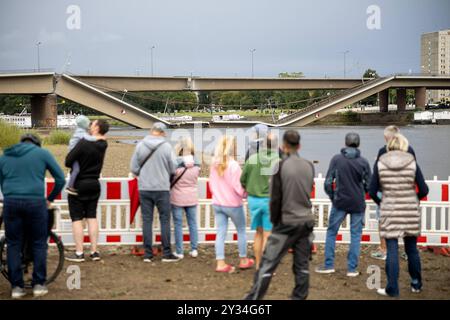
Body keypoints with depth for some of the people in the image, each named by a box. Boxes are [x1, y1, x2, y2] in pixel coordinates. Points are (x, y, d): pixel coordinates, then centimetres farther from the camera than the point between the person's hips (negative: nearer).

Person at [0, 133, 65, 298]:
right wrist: (50, 199, 17)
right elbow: (60, 178, 7)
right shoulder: (42, 153, 8)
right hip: (35, 203, -2)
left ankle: (16, 287, 10)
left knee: (13, 245, 9)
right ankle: (39, 284, 10)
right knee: (39, 244, 9)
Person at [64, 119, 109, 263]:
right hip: (94, 184, 6)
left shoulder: (84, 143, -21)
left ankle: (79, 253, 0)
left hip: (79, 185, -6)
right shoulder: (102, 145, -1)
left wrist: (76, 166, 0)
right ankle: (94, 251, 11)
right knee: (92, 217, 11)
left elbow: (68, 161, -19)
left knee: (76, 218, 1)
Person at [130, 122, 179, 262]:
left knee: (147, 220, 8)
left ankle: (148, 254, 9)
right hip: (162, 188, -2)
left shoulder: (140, 145, -3)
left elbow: (134, 168, 0)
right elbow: (173, 169, -5)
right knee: (165, 220, 6)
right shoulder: (166, 146, -9)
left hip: (144, 188, 2)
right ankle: (166, 253, 7)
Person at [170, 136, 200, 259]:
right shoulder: (196, 165, -6)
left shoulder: (175, 164, -17)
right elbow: (195, 179, 6)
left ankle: (179, 252, 9)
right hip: (192, 198, 3)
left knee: (178, 224, 5)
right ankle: (194, 249, 16)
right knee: (192, 223, 13)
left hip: (177, 198, -3)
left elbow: (169, 180, -7)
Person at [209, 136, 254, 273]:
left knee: (221, 233, 6)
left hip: (217, 203, 5)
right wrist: (245, 194, 0)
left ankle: (220, 263, 2)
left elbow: (211, 184, 9)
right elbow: (239, 188, -19)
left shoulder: (214, 165, 0)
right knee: (241, 231, 14)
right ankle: (243, 260, 24)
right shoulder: (233, 165, -19)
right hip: (233, 204, -5)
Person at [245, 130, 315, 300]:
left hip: (287, 222, -5)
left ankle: (253, 298, 0)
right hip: (307, 221, 5)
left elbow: (275, 198, -9)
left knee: (267, 263, -2)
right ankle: (299, 297, 11)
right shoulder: (309, 166, 5)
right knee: (302, 264, 9)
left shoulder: (281, 166, -11)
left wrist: (274, 220, 3)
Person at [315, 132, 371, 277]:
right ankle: (352, 268, 7)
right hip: (358, 204, 1)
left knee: (331, 232, 11)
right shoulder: (363, 162, -4)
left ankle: (329, 265, 11)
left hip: (340, 202, 0)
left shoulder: (337, 159, -5)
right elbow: (369, 185, -1)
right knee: (355, 235, 7)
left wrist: (332, 197, 9)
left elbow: (328, 182, -6)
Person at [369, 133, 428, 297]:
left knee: (392, 250, 3)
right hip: (410, 212, 1)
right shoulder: (412, 163, -3)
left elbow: (372, 192, -3)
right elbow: (424, 190, -2)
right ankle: (416, 284, 28)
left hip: (389, 212, -1)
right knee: (411, 249, 15)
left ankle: (392, 288, 6)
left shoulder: (380, 164, -3)